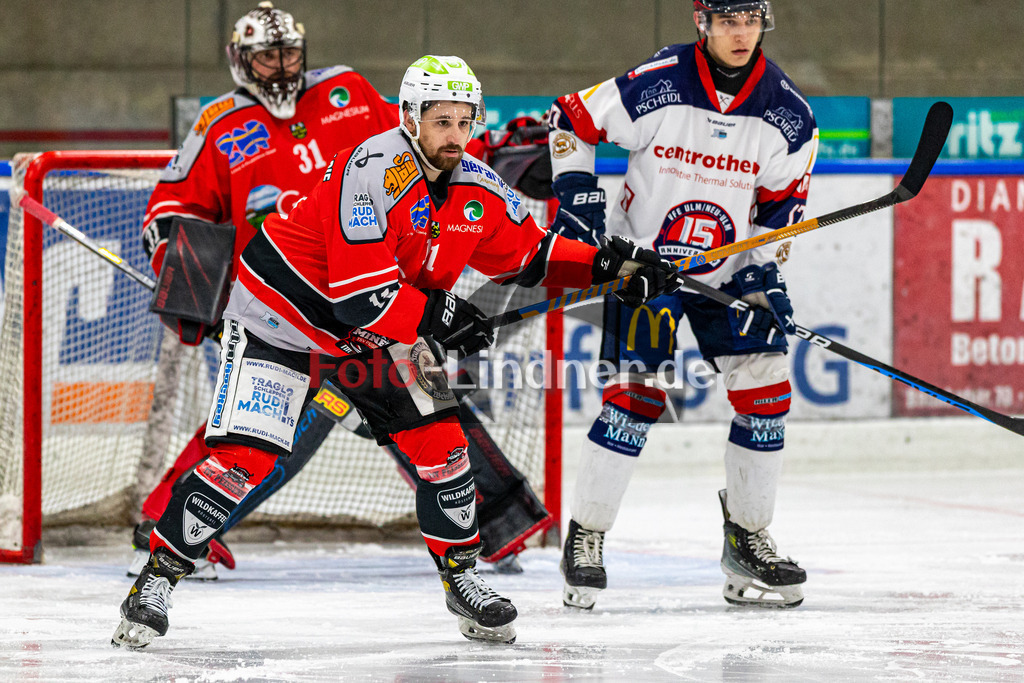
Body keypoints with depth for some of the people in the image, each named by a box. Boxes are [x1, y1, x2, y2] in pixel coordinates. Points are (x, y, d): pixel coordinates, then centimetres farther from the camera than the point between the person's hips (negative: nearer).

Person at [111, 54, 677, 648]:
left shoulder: (480, 191, -6)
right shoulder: (375, 170, -29)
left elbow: (530, 255, 10)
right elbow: (358, 291, -32)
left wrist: (605, 264, -3)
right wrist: (436, 319, -28)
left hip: (381, 330, 7)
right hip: (286, 311, -7)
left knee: (440, 441, -3)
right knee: (245, 459, -15)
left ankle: (461, 574, 15)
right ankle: (159, 576, -5)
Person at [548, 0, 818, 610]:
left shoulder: (787, 113, -9)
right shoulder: (655, 86, -19)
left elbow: (783, 203, 1)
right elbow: (571, 122, -6)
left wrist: (765, 271, -9)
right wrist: (577, 195, -14)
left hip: (730, 269, 4)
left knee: (766, 392, -3)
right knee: (634, 394, -12)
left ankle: (748, 540, 13)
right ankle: (586, 536, 1)